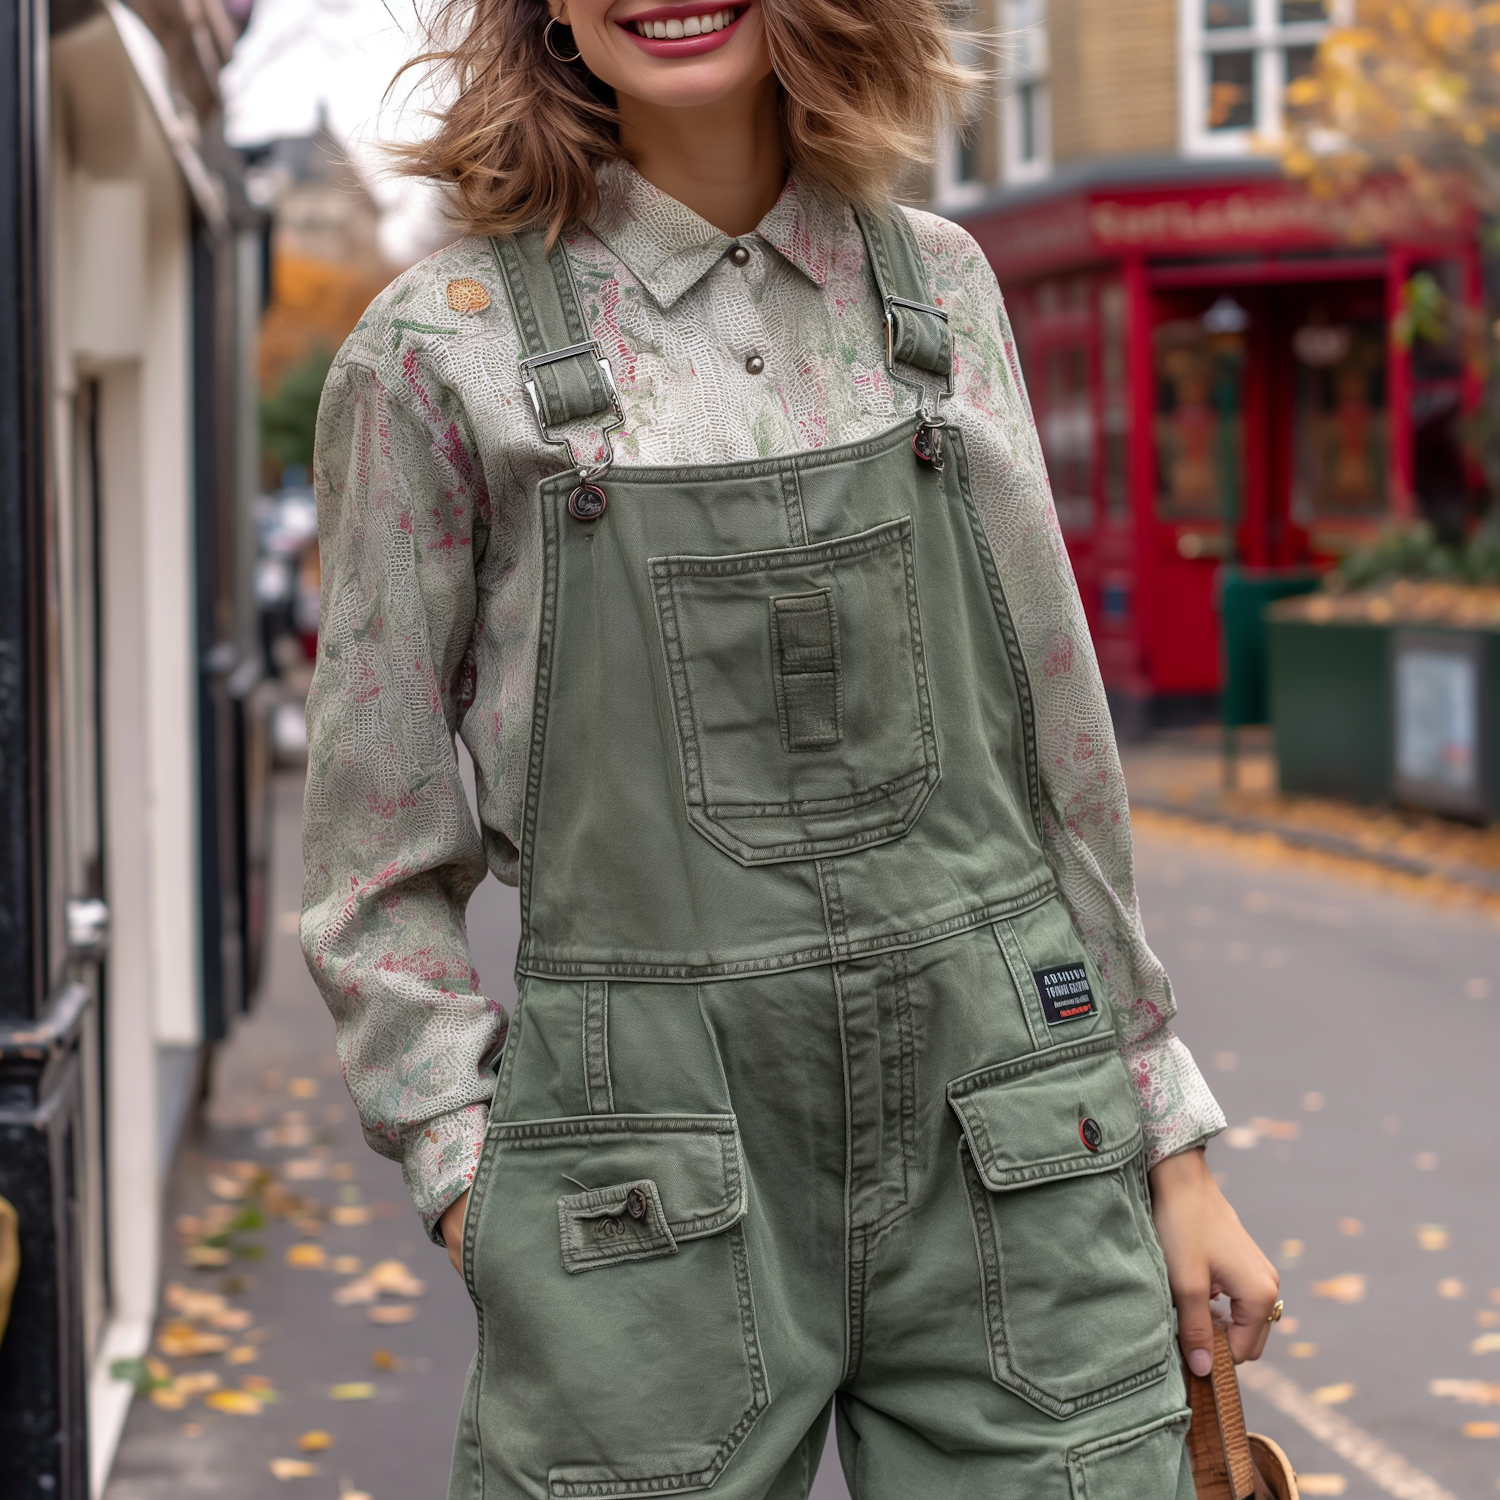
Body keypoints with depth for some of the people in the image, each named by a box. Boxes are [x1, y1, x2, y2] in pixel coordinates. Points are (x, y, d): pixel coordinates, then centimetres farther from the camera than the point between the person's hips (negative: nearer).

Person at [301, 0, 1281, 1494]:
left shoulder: (943, 284, 9)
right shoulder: (441, 350, -1)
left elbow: (1060, 750, 12)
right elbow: (379, 869, 3)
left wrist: (1169, 1140, 12)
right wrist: (472, 1177, -6)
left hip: (1013, 1151, 3)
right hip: (650, 1196, -2)